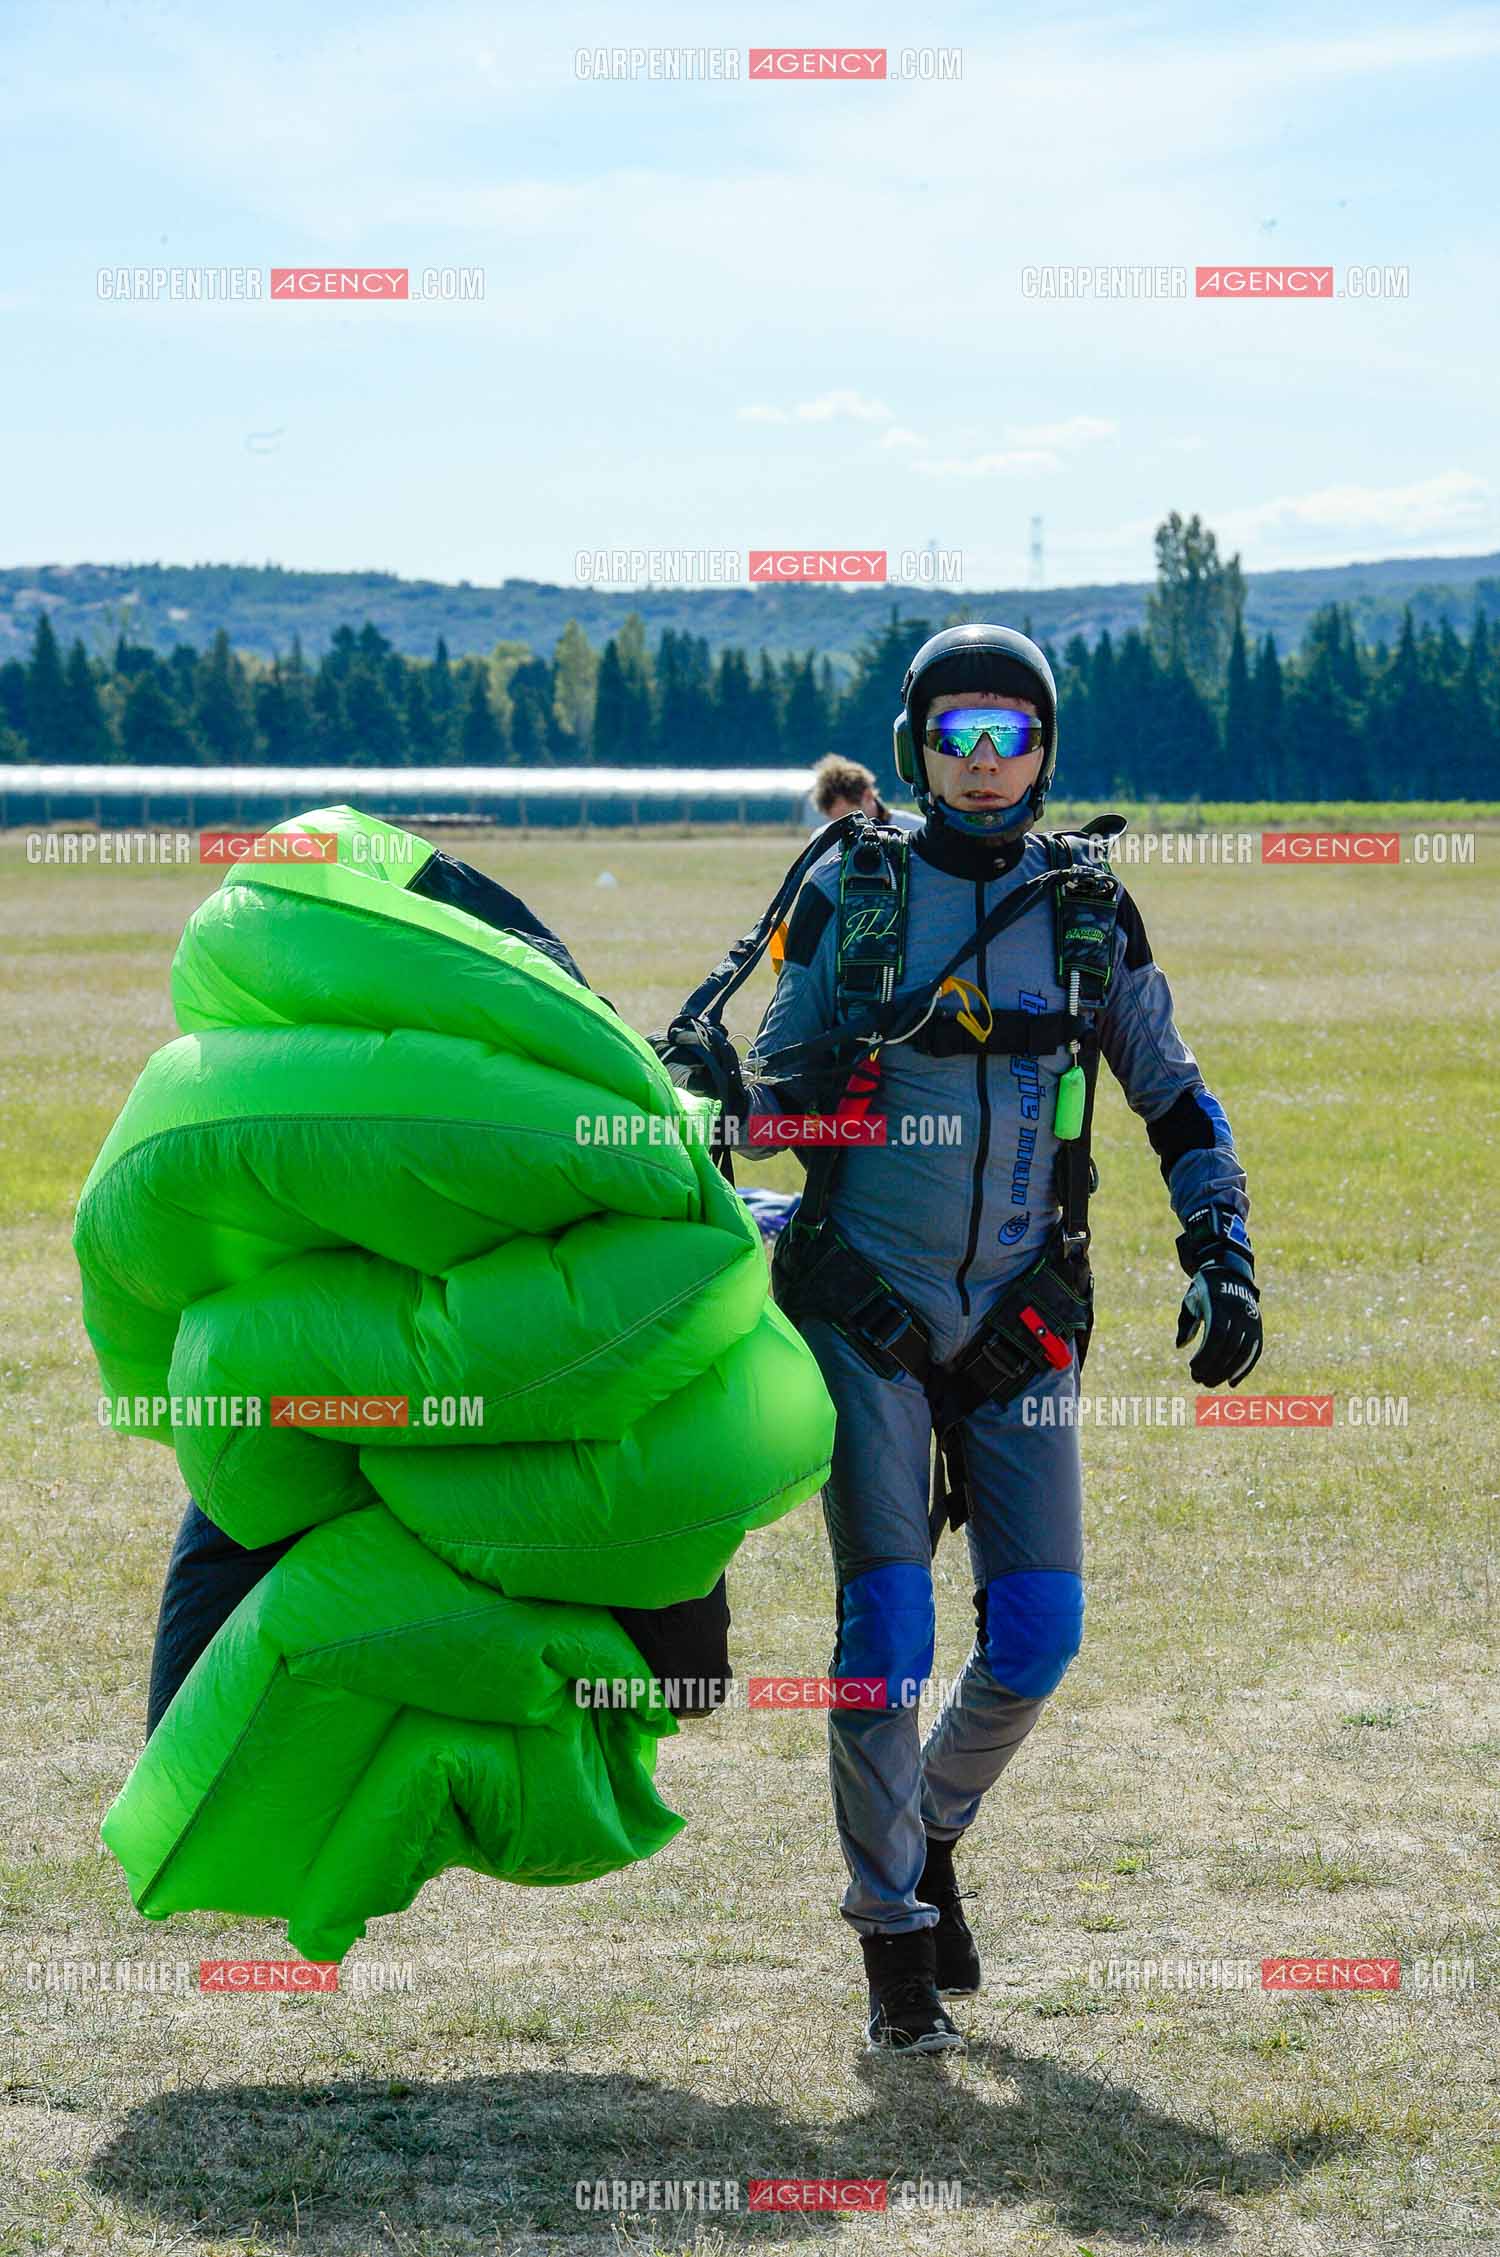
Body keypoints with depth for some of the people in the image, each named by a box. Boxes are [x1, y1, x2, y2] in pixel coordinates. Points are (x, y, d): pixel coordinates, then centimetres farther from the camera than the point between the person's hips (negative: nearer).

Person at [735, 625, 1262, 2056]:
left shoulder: (1088, 914, 5)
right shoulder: (849, 896, 2)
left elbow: (1177, 1102, 10)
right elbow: (774, 1084, 10)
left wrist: (1223, 1261, -1)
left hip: (1020, 1317, 2)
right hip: (866, 1308, -2)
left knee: (1037, 1632, -1)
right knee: (887, 1628, -9)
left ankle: (930, 1829, 28)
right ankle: (895, 1943, 4)